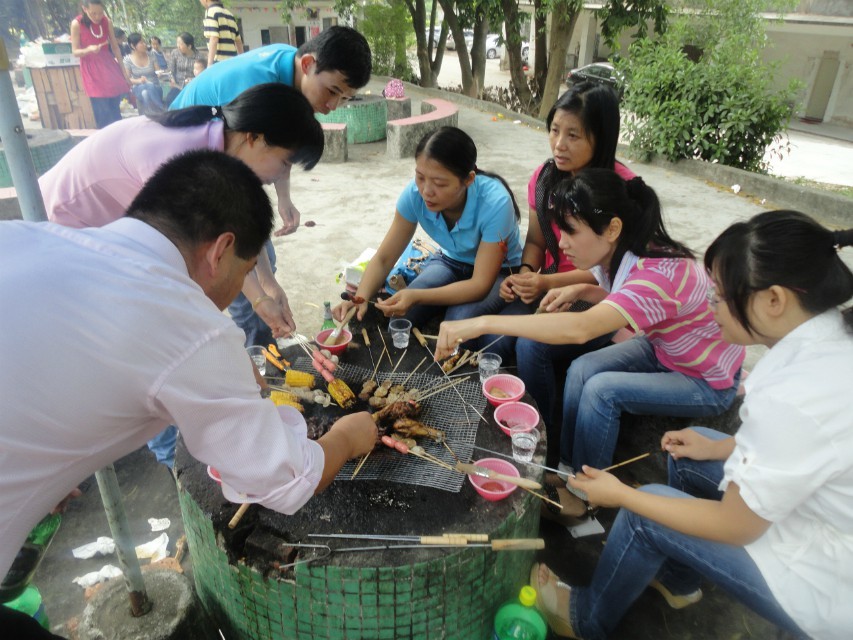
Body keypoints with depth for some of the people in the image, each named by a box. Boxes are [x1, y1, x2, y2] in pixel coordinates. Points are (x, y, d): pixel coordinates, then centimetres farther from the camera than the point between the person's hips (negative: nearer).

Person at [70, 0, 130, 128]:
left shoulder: (107, 21, 1)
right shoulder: (77, 24, -9)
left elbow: (115, 47, 11)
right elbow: (75, 52, -6)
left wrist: (123, 70, 11)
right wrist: (89, 49, -26)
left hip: (109, 66, 3)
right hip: (92, 70, -3)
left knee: (114, 110, 7)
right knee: (103, 112, -9)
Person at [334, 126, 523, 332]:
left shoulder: (495, 203, -34)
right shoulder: (414, 193, -23)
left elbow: (480, 284, -31)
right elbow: (383, 259, -14)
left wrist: (416, 296, -44)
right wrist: (360, 298, -35)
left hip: (499, 271, -2)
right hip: (449, 263, 3)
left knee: (459, 319, -31)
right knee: (397, 316, -21)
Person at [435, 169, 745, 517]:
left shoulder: (661, 273, -37)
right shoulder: (621, 254, -12)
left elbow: (580, 329, -52)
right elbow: (622, 301, 9)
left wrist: (483, 323, -54)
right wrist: (582, 291, -12)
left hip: (710, 381, -7)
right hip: (664, 349, 7)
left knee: (602, 390, -23)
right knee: (582, 370, -12)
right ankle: (568, 471, 3)